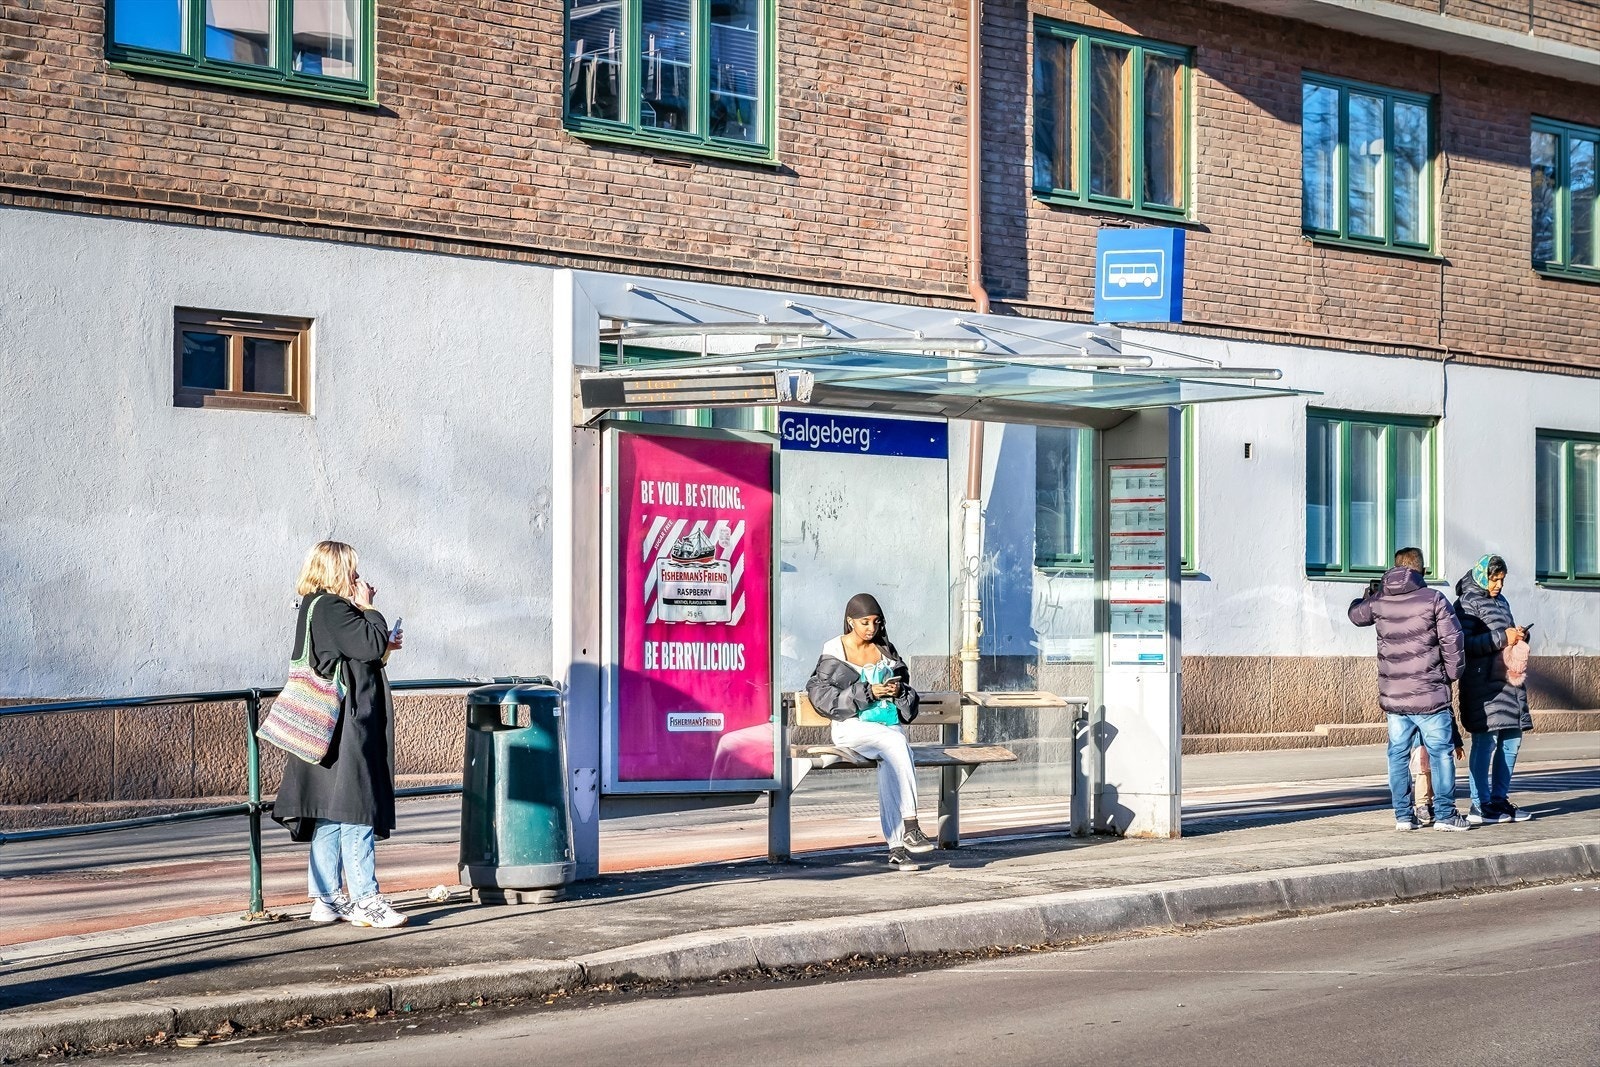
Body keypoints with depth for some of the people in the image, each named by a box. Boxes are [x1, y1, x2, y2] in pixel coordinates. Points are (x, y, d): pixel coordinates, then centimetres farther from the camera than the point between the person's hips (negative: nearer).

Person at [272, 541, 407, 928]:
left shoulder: (314, 608, 17)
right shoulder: (331, 608, -14)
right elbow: (371, 646, -18)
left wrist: (384, 647, 9)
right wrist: (368, 609, -5)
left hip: (327, 728, 10)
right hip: (346, 725, -10)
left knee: (328, 816, 10)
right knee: (356, 810, -9)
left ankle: (326, 899, 14)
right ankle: (365, 900, -8)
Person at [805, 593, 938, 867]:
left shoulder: (886, 650, 16)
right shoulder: (834, 651, 3)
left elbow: (908, 690, 22)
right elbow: (821, 694, -8)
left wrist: (898, 691, -3)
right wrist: (868, 692, -15)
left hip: (888, 724, 3)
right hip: (852, 726, -3)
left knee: (889, 763, -31)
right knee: (895, 744, -34)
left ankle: (896, 846, -35)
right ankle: (910, 825, -36)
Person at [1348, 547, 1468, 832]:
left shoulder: (1378, 602, 4)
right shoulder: (1434, 599, -8)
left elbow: (1356, 614, 25)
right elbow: (1452, 640, -11)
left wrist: (1367, 595, 44)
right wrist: (1451, 674, 3)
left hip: (1393, 696, 4)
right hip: (1430, 695, -4)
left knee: (1398, 754, 9)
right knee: (1440, 753, 3)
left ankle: (1403, 815, 11)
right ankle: (1444, 813, 4)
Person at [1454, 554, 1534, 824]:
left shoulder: (1500, 601, 20)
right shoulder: (1467, 603, -6)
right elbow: (1465, 644, -16)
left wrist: (1519, 636, 10)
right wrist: (1503, 638, -17)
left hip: (1508, 678, 9)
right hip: (1483, 682, -9)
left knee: (1511, 740, 8)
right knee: (1486, 741, -9)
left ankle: (1499, 799, 16)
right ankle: (1479, 806, -5)